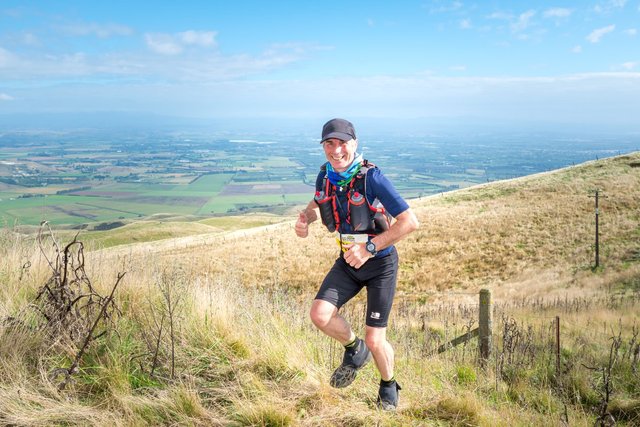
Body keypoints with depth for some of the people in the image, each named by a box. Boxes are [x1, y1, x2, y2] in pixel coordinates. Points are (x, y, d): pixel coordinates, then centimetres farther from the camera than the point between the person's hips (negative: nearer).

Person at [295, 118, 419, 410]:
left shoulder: (371, 177, -24)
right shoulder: (325, 176, -5)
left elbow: (410, 221, -25)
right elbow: (318, 202, 19)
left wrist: (369, 247, -28)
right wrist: (305, 218, -4)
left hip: (380, 263, -5)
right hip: (348, 261, 5)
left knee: (375, 341, -3)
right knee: (320, 314, -17)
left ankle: (388, 387, 31)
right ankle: (354, 350, 15)